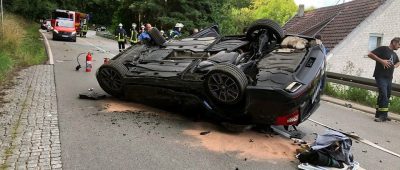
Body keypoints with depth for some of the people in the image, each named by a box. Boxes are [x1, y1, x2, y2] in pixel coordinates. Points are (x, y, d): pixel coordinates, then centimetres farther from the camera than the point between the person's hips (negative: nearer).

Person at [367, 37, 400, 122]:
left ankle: (379, 114, 18)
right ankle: (383, 115, -15)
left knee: (386, 96, 10)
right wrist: (381, 61, -19)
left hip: (389, 78, 9)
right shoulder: (383, 49, -4)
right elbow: (370, 54, -13)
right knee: (383, 95, -17)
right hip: (381, 77, -9)